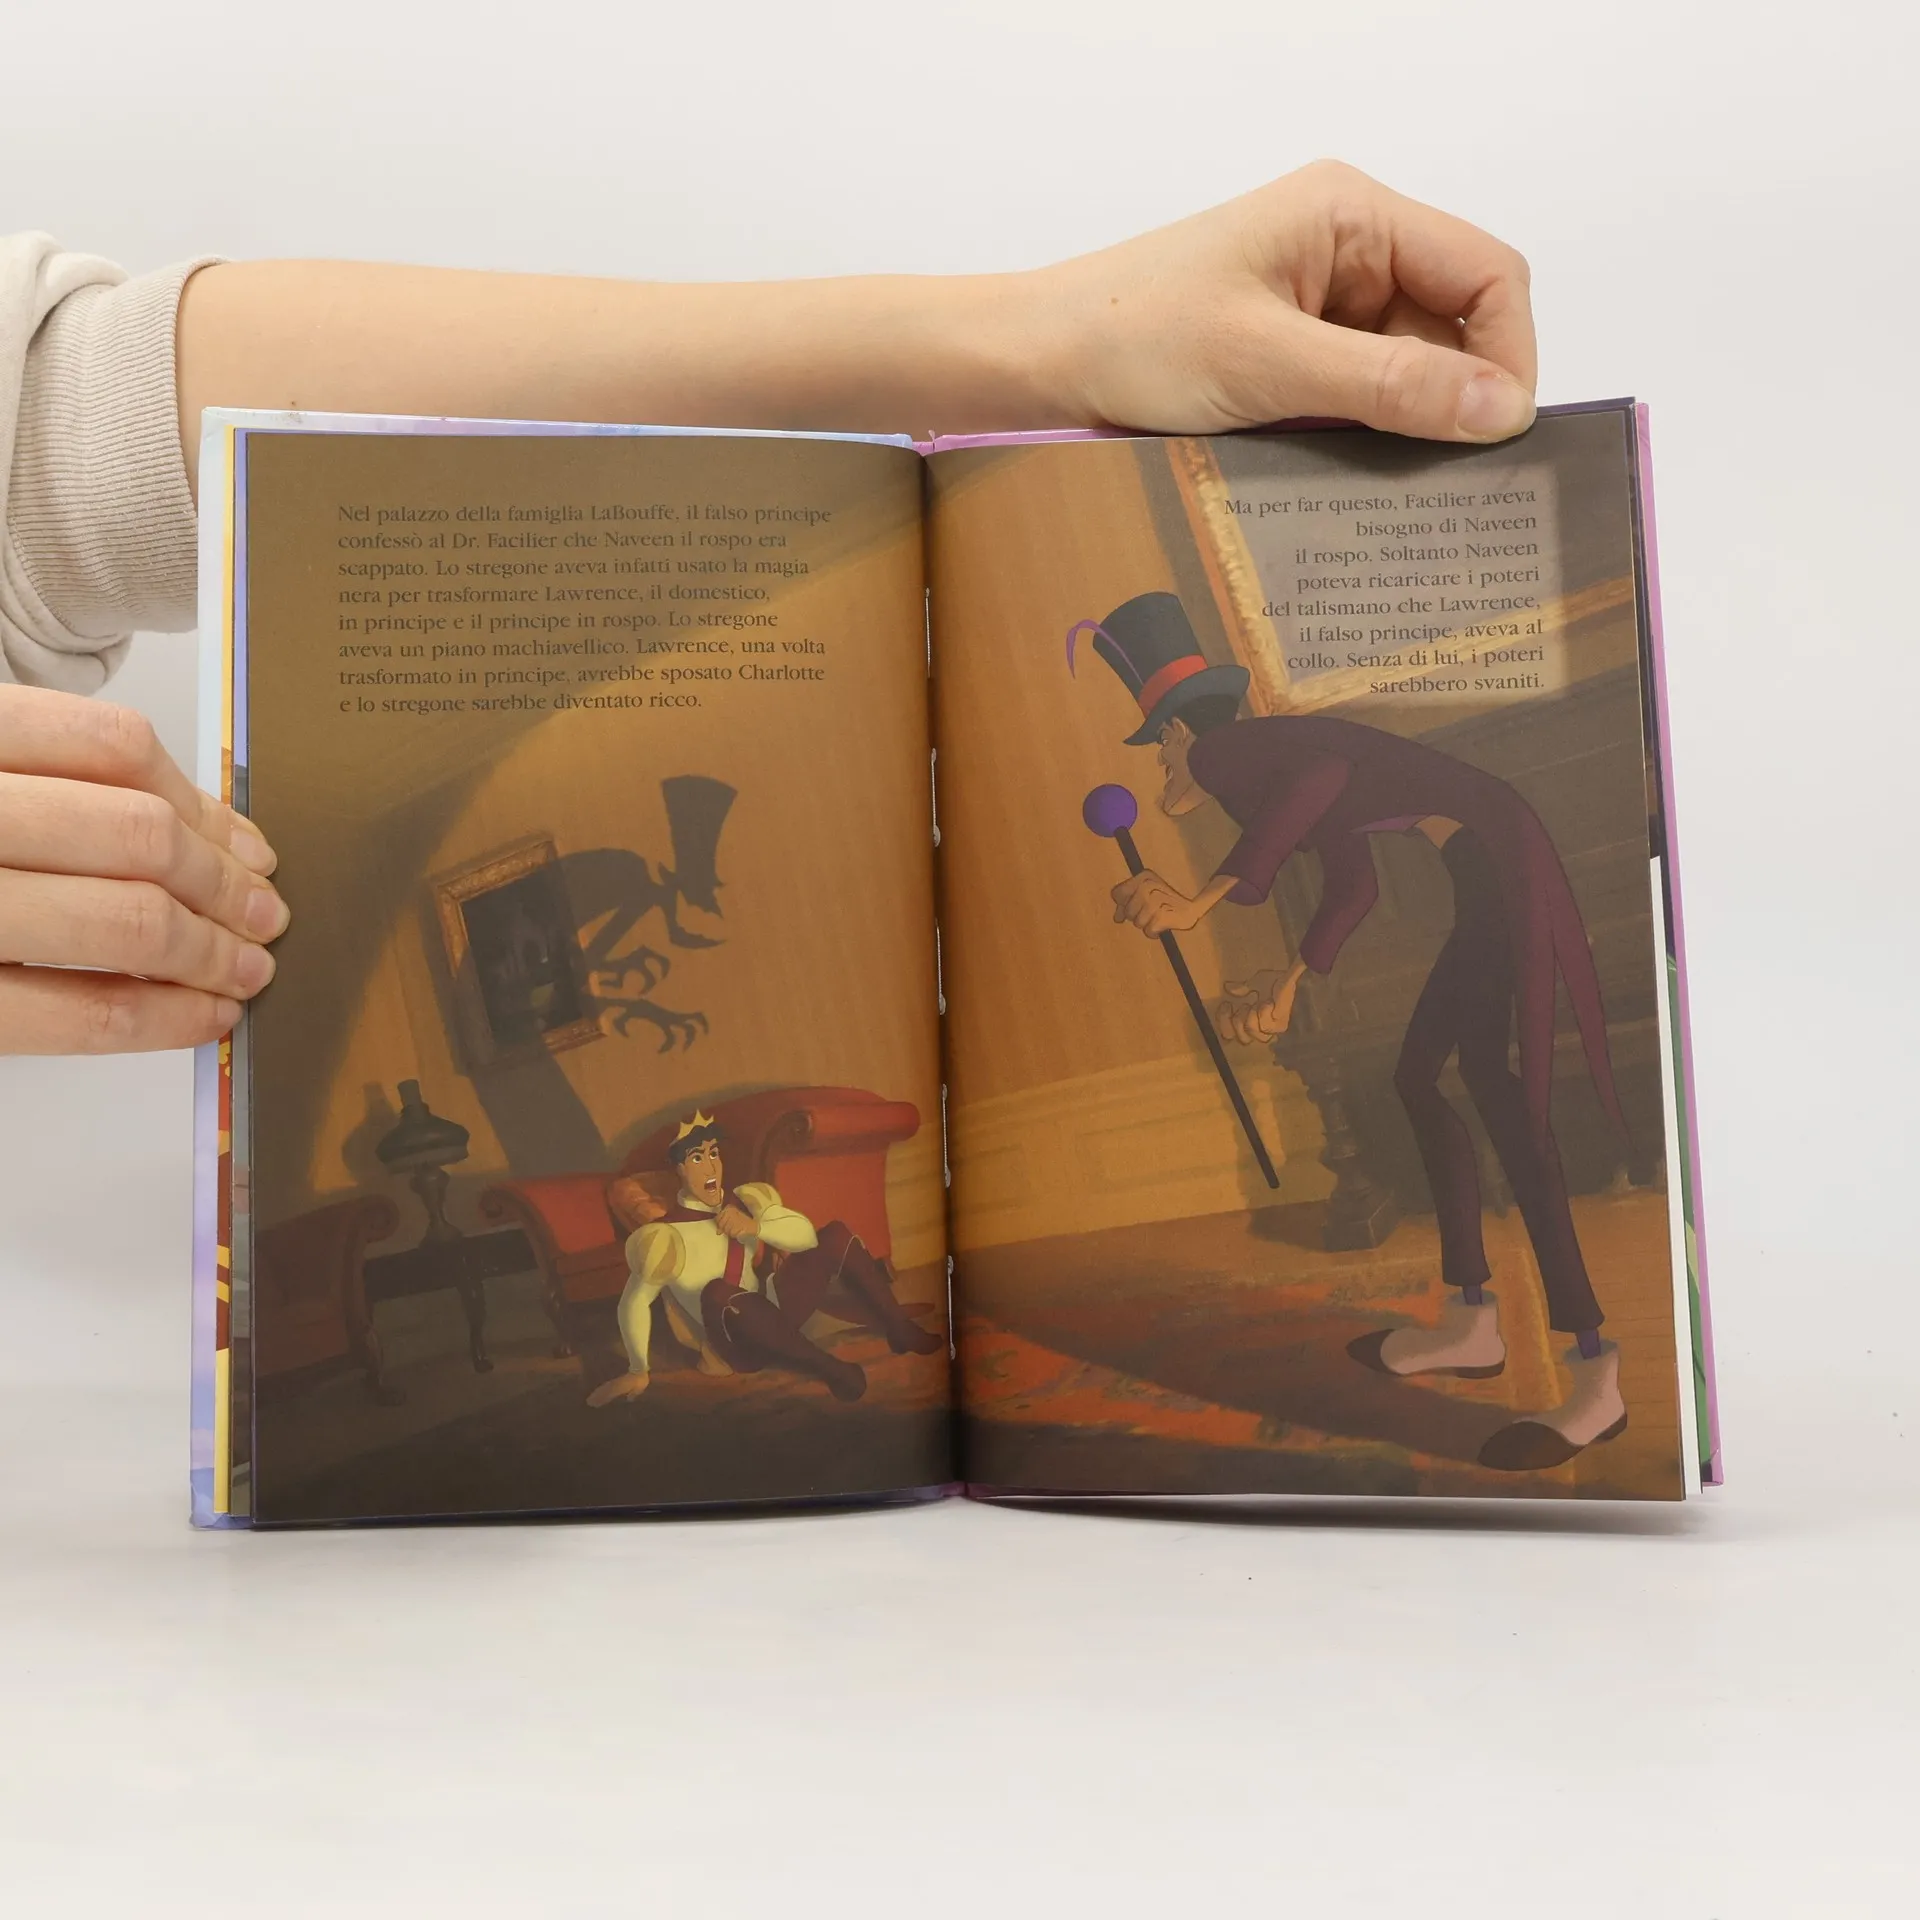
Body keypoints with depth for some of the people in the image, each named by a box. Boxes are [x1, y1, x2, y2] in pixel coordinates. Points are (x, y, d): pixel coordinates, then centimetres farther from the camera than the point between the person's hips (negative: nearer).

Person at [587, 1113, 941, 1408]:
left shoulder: (743, 1202, 1)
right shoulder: (667, 1236, -16)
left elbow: (806, 1234, -5)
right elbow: (634, 1302, -10)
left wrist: (757, 1227, -23)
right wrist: (639, 1371, -7)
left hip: (772, 1316, 6)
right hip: (738, 1345, -6)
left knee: (835, 1235, 0)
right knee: (717, 1292, -40)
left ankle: (900, 1330, 1)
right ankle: (830, 1369, -34)